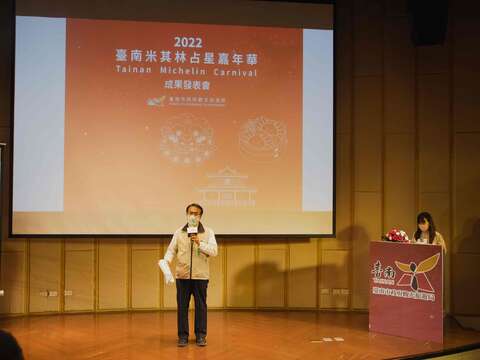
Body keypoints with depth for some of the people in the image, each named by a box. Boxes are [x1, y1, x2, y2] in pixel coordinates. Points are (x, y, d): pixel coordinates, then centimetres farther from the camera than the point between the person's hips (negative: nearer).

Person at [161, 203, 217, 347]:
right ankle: (183, 336, 12)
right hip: (182, 275, 1)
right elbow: (171, 250, 6)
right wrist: (166, 260, -13)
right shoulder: (179, 232, 9)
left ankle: (201, 336, 13)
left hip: (201, 276, -1)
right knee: (182, 306, 3)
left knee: (201, 306, 3)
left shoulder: (208, 232, 4)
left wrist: (200, 243, -17)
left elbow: (214, 251, -5)